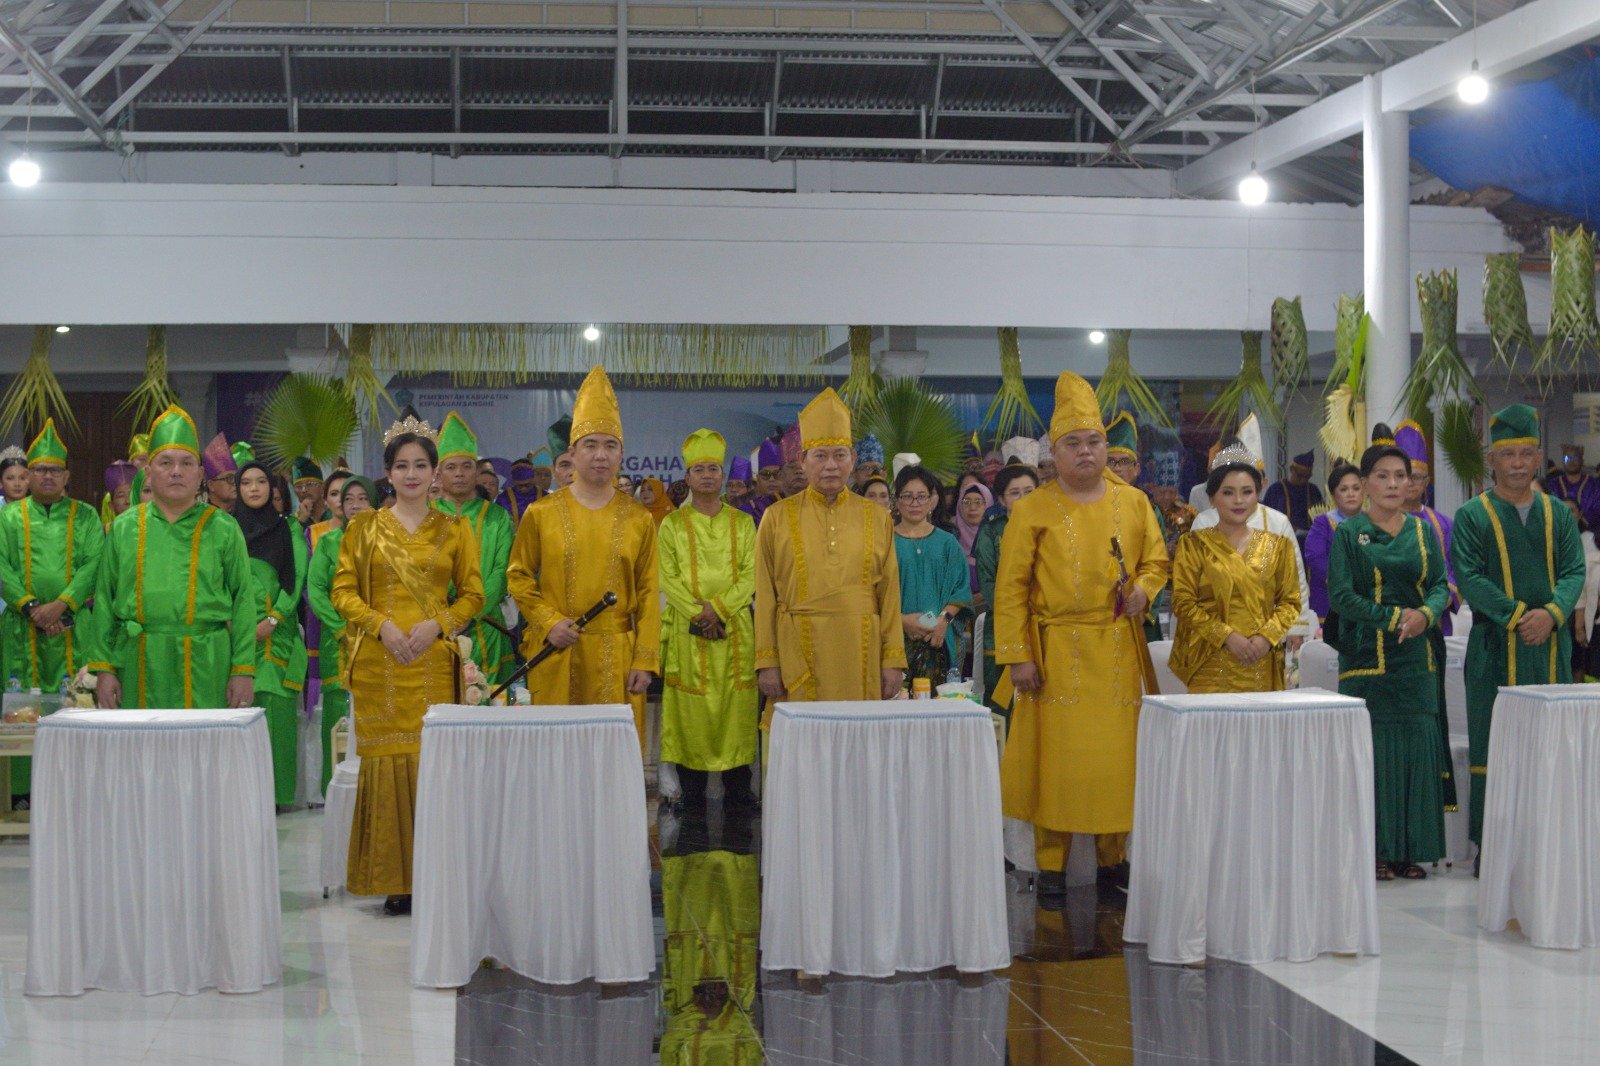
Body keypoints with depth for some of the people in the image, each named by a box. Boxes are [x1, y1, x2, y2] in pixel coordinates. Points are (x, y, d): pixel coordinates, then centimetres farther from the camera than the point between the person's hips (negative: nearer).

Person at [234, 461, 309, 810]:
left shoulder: (288, 528, 8)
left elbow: (296, 577, 2)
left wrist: (273, 620, -9)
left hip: (276, 628, -1)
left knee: (274, 706, -7)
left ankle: (275, 790, -3)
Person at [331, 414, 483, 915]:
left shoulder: (455, 529, 9)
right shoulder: (364, 527, 9)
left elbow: (472, 594, 7)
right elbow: (343, 592, 5)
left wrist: (436, 624, -10)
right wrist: (382, 625, -11)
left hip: (434, 661, 0)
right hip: (377, 661, 0)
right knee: (386, 758, -3)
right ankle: (394, 879, 2)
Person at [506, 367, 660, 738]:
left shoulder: (639, 519, 5)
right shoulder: (541, 514, 3)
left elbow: (648, 593, 3)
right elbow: (518, 577, 7)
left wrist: (645, 661, -3)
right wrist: (548, 622, -9)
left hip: (617, 658, 1)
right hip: (557, 655, 0)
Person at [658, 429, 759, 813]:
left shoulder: (743, 523, 9)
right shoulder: (672, 524, 6)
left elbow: (750, 575, 1)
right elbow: (667, 578, -2)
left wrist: (718, 608, -13)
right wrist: (699, 612, -14)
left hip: (735, 630, 1)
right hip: (687, 632, -1)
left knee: (736, 710, 0)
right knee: (690, 712, -1)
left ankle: (738, 796, 8)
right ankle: (692, 801, 5)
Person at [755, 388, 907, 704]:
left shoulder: (877, 518, 10)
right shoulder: (777, 518, 5)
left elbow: (889, 595, 8)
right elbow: (765, 596, 3)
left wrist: (893, 660, 2)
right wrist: (766, 663, -3)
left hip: (861, 657, 1)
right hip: (798, 660, -1)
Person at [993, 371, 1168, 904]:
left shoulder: (1134, 503, 8)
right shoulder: (1031, 510, -2)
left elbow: (1156, 560, 16)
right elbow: (1010, 589, -4)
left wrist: (1144, 589, -7)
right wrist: (1016, 657, -10)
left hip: (1119, 653, 3)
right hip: (1057, 654, -3)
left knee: (1118, 754, 6)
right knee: (1055, 756, -2)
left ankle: (1114, 855, 21)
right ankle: (1051, 865, 7)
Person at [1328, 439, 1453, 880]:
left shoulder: (1423, 532, 12)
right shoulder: (1348, 534, 1)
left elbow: (1442, 585, 8)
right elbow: (1341, 596, -6)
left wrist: (1425, 613, -13)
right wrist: (1395, 618, -13)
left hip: (1417, 659, 4)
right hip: (1367, 657, -3)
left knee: (1418, 748, 0)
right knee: (1373, 749, -5)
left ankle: (1409, 849, 7)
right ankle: (1374, 850, 2)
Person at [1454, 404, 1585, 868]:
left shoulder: (1558, 514, 13)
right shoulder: (1472, 515, 3)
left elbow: (1574, 571, 3)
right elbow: (1469, 576, -8)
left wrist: (1551, 613, -17)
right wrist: (1518, 616, -18)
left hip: (1551, 644, 3)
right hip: (1495, 648, -3)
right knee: (1492, 746, -2)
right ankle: (1490, 844, 4)